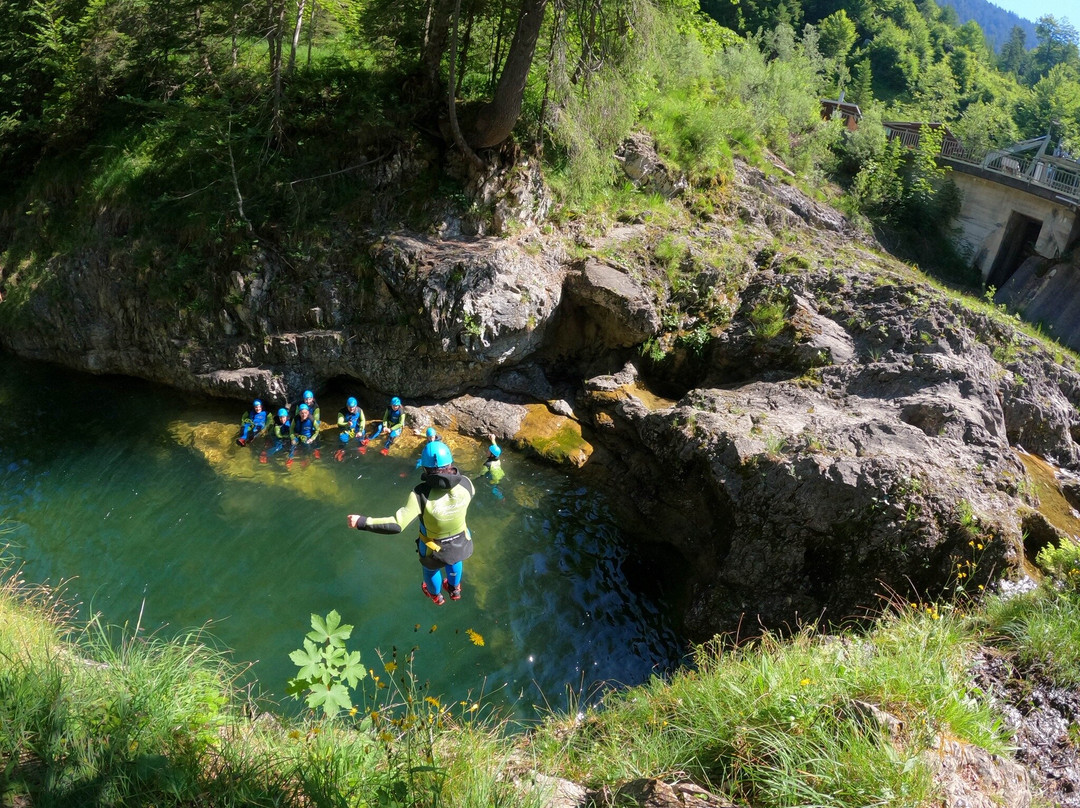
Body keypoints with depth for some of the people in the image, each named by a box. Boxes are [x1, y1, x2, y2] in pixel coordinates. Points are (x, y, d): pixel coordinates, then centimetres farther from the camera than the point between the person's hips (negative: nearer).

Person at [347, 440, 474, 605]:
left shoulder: (422, 493, -36)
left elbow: (396, 525, -38)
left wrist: (362, 522, -30)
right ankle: (454, 589, 65)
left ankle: (436, 595, 63)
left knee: (431, 569, 33)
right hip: (460, 543, 2)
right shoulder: (465, 483, -24)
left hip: (436, 550, -2)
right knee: (454, 561, 38)